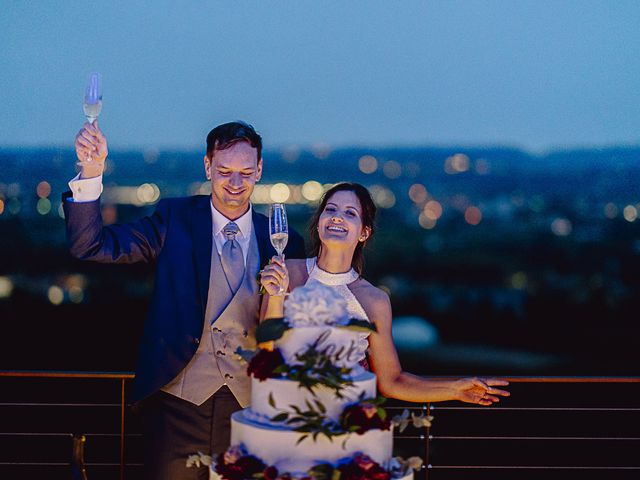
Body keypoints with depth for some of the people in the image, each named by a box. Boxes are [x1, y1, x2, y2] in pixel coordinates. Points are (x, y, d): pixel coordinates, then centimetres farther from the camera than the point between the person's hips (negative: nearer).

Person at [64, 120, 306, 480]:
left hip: (250, 408, 1)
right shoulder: (175, 219, 2)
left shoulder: (283, 242, 5)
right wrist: (91, 171, -19)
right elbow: (91, 245, -6)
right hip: (179, 404, -1)